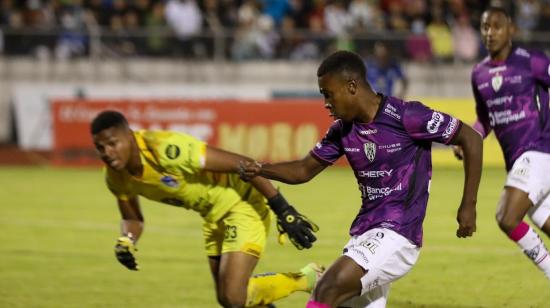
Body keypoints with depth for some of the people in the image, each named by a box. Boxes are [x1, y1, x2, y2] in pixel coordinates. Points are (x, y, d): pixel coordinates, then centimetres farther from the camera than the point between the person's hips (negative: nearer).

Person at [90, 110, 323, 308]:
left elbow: (242, 164, -29)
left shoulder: (167, 150, -34)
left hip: (243, 203, -8)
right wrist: (126, 241, -15)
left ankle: (304, 280, 8)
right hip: (215, 216, 8)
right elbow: (132, 218, 10)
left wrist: (283, 210, -25)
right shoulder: (116, 176, -10)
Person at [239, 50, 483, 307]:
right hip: (364, 234, 8)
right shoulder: (343, 130, 7)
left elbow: (471, 139, -8)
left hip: (397, 235, -8)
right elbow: (304, 170, 17)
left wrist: (468, 206, -9)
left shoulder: (405, 116, -13)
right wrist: (260, 170, -2)